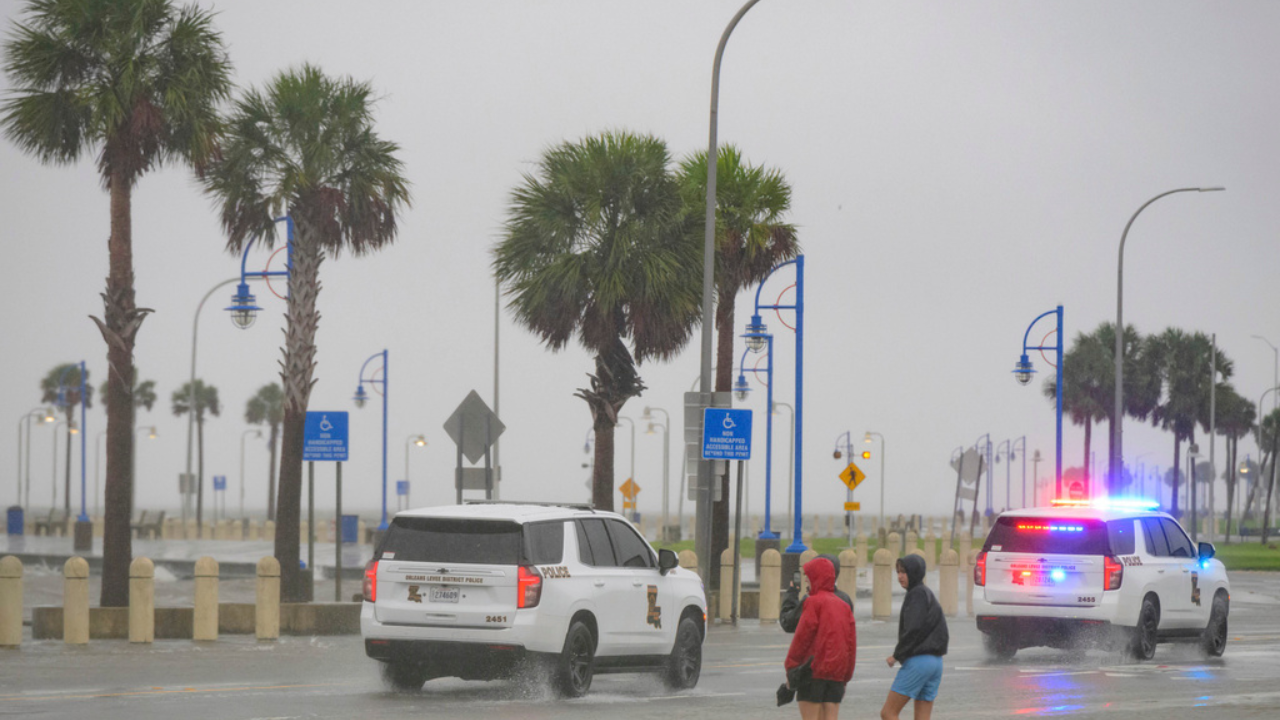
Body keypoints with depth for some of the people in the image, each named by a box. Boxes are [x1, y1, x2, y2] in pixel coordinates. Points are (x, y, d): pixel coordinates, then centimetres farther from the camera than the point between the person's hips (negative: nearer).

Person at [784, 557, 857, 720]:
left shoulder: (814, 603, -7)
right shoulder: (844, 606, 13)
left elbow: (802, 637, -10)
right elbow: (851, 642, 13)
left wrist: (790, 667, -3)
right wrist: (845, 679, 18)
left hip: (814, 670, -6)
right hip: (837, 674, 6)